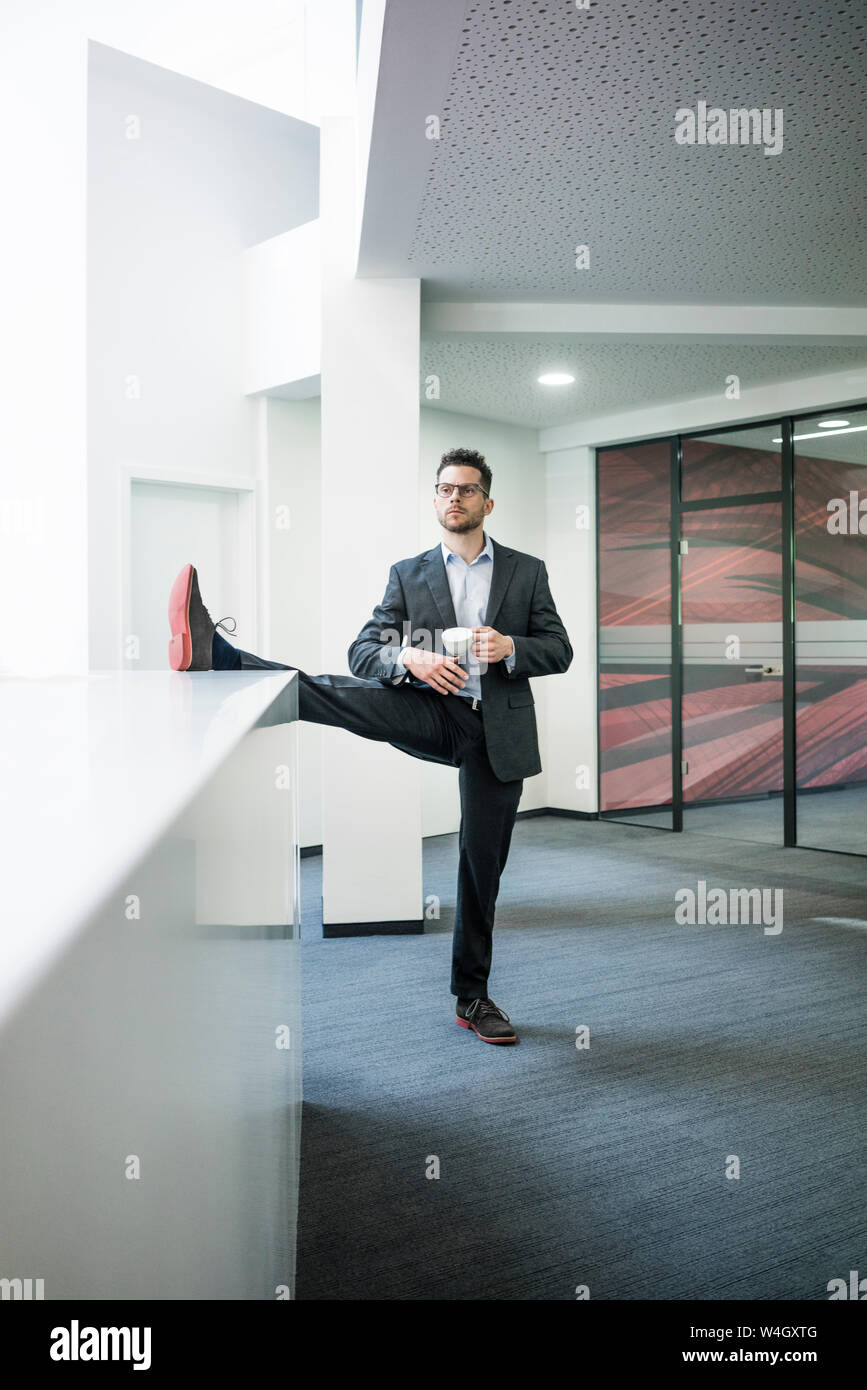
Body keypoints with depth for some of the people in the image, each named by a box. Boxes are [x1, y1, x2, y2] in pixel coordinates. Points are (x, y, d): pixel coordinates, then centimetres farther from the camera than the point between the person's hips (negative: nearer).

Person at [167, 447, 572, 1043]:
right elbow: (363, 650, 2)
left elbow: (560, 650, 7)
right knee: (336, 692, -27)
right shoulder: (408, 574, 9)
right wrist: (409, 658, -20)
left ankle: (473, 997, 19)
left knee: (483, 863, 5)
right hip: (432, 710, 0)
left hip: (497, 730, 0)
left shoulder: (527, 571, 9)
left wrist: (510, 648, -15)